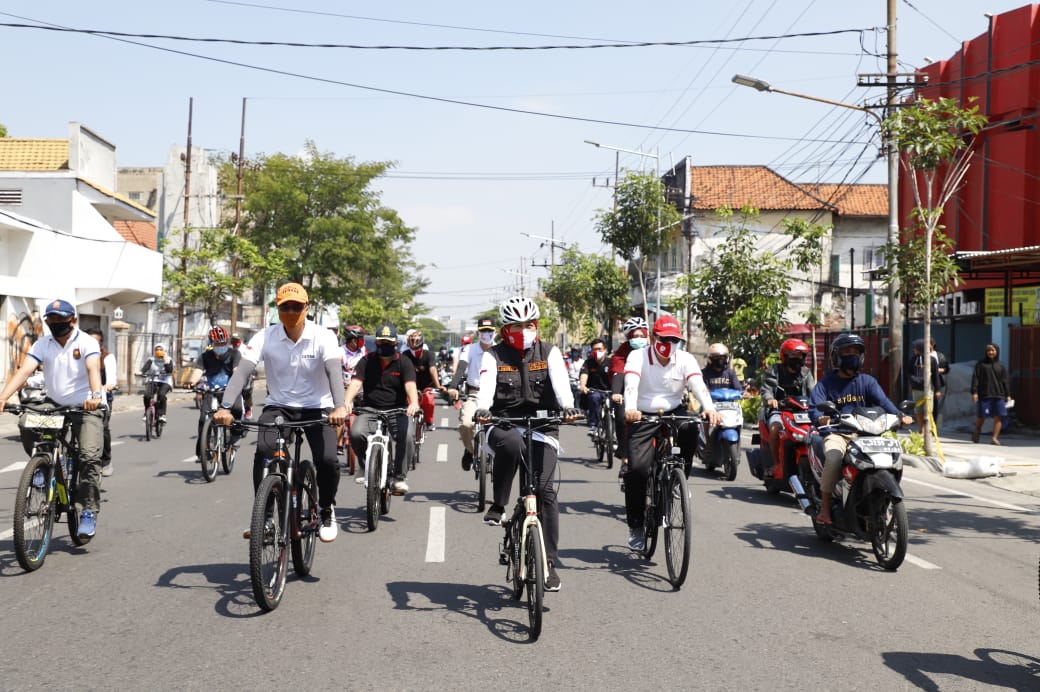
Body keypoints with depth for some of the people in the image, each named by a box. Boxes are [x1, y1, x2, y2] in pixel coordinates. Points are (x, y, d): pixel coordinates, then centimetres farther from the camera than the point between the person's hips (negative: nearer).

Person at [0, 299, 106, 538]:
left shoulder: (86, 342, -11)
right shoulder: (42, 344, -1)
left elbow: (93, 369, -29)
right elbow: (24, 370, -15)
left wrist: (95, 395, -50)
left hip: (87, 408, -5)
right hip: (55, 406, 5)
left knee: (90, 456, -19)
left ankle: (89, 511, -8)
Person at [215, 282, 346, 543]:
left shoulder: (323, 337, -13)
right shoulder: (265, 337, -10)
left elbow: (334, 370, -27)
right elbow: (242, 371, -20)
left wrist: (339, 407, -45)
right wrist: (225, 407, -35)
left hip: (316, 407, -1)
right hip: (278, 405, 1)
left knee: (327, 460, -19)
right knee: (263, 452, -24)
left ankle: (327, 512, 10)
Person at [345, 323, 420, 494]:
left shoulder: (404, 361, 2)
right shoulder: (367, 361, 5)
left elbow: (410, 385, -13)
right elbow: (356, 382, -9)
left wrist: (414, 403, -35)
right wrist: (348, 402, -29)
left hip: (397, 411, -1)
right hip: (370, 410, 1)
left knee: (407, 436, -29)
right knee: (356, 433, -28)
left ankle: (400, 478, -11)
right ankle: (366, 468, 0)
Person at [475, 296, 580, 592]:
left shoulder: (549, 353, 4)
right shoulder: (493, 356, 2)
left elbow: (561, 383, -14)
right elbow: (486, 386, -16)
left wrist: (568, 407, -35)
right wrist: (482, 409, -39)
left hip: (541, 427, 1)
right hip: (504, 425, -1)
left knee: (546, 490, -12)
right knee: (511, 442, -38)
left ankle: (549, 563, -3)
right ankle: (498, 505, -18)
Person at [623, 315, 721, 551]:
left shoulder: (686, 359, -6)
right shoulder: (637, 357, -11)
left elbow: (698, 385, -22)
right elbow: (631, 384, -28)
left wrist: (709, 408, -43)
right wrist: (630, 409, -49)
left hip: (674, 412, 2)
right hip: (644, 416, -2)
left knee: (690, 428, -32)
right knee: (637, 468, -16)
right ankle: (635, 527, 1)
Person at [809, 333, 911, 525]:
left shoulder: (867, 381, 14)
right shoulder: (826, 383, 5)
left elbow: (882, 401, -2)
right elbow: (814, 407, -9)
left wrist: (899, 415, -21)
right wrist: (820, 418, -33)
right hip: (836, 434, -3)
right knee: (834, 459, -33)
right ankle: (824, 508, -22)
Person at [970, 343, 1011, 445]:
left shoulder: (1001, 366, 12)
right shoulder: (981, 364, 4)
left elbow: (1005, 381, 12)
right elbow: (975, 378, -2)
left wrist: (1008, 395, 6)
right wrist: (974, 392, -11)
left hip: (999, 395, 2)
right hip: (984, 394, -2)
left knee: (999, 416, -7)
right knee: (981, 416, 3)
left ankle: (995, 438, -6)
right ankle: (976, 432, 30)